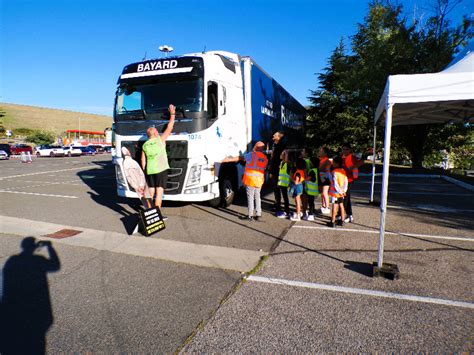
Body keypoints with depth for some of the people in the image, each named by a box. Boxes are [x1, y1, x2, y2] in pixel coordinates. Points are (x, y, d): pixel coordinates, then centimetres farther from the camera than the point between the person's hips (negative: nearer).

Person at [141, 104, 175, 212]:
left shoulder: (145, 145, 7)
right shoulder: (160, 139, -4)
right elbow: (169, 128, 3)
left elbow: (143, 161, 9)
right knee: (159, 192, -3)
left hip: (150, 171, 4)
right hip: (161, 170, -4)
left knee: (151, 192, 12)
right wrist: (172, 113, 11)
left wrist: (144, 171, 20)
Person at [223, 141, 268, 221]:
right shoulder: (265, 158, 9)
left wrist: (229, 160, 1)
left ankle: (250, 215, 3)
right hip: (260, 179, 6)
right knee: (257, 196, 14)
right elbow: (264, 169, 10)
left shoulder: (252, 154, -7)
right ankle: (258, 215, 16)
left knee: (250, 197, 0)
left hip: (250, 178, -5)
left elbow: (240, 158, -5)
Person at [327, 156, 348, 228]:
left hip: (336, 192, -7)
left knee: (335, 206, -2)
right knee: (341, 205, 14)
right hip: (342, 192, 7)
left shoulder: (334, 172, -17)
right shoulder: (343, 171, 5)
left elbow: (335, 183, -21)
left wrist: (340, 191, -14)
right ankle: (342, 221, 22)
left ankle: (332, 222, 3)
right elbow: (346, 181, 7)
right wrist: (344, 190, 8)